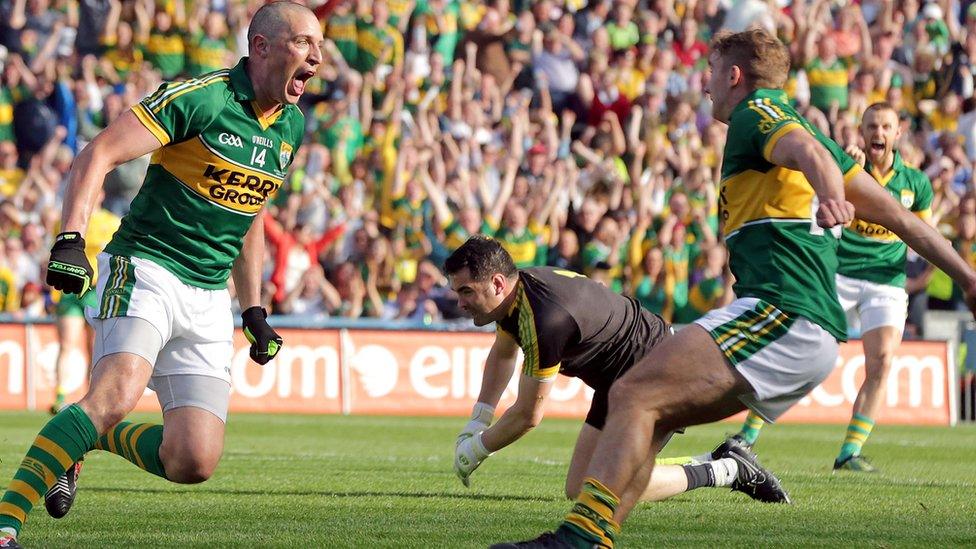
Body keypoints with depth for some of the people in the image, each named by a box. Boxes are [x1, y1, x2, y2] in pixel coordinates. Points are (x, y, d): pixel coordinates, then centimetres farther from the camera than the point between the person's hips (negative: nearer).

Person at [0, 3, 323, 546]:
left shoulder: (291, 126, 12)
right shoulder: (200, 97, -12)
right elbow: (97, 155, -15)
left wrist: (254, 311, 23)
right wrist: (71, 240, -28)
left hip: (210, 300, 7)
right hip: (146, 269, -7)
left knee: (194, 463, -6)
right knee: (118, 393, -33)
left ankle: (87, 438, 21)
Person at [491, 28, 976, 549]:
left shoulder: (757, 111, 2)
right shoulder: (796, 122, 30)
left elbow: (807, 150, -23)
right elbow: (897, 216, 29)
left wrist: (831, 197, -45)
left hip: (779, 311, -10)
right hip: (815, 338, 10)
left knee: (633, 393, -18)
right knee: (650, 418, 10)